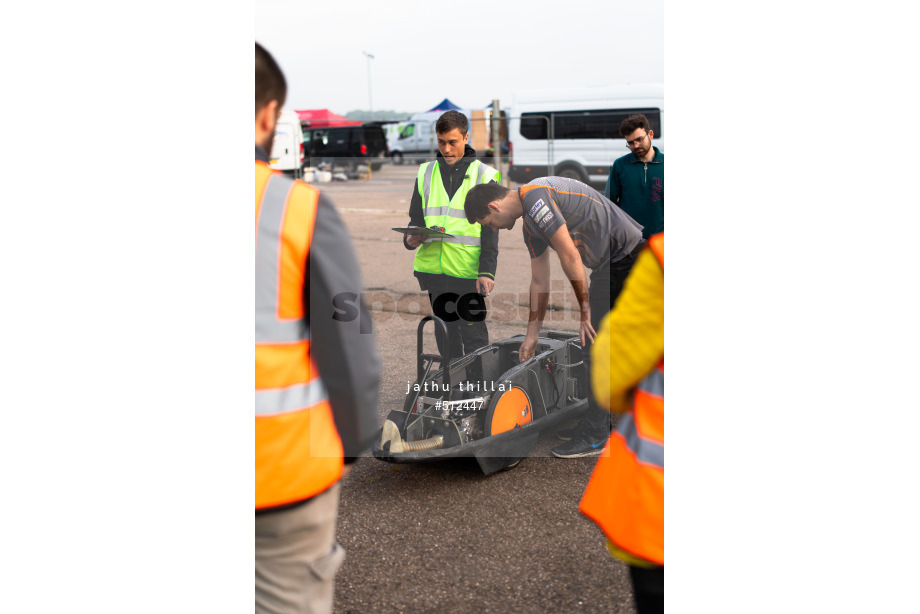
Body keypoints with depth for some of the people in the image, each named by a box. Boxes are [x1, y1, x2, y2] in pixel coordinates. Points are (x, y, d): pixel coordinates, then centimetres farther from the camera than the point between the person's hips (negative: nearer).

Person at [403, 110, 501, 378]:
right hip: (433, 268, 4)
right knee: (445, 333, 13)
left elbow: (490, 228, -3)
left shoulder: (484, 175, 2)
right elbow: (417, 218, 14)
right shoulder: (426, 173, 12)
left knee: (473, 334, -1)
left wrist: (487, 271, -13)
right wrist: (411, 239, -9)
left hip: (468, 271, -4)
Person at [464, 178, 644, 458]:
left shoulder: (535, 196, -17)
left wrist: (585, 308, -12)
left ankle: (594, 436, -1)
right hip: (608, 264, 10)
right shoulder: (530, 226, 15)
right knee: (593, 344, 13)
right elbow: (540, 282, 21)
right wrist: (532, 334, 24)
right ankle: (599, 421, 23)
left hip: (627, 254, -10)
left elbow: (570, 257, -19)